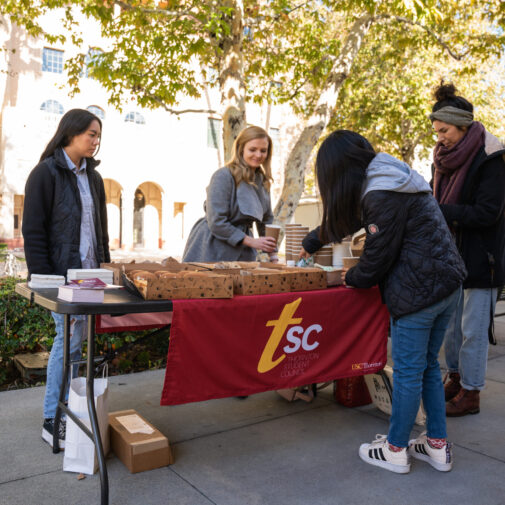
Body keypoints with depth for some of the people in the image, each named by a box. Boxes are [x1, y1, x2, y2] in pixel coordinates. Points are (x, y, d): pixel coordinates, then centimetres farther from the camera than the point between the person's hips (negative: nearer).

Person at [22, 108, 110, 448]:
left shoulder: (92, 177, 14)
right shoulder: (46, 173, -6)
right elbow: (33, 231, -9)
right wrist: (42, 280, -13)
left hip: (89, 272, 6)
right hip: (62, 273, -6)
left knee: (76, 338, 9)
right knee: (69, 338, -6)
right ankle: (52, 421, 7)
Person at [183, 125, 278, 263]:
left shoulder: (262, 180, 8)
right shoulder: (223, 176, -14)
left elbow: (267, 220, 15)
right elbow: (216, 223, -19)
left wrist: (273, 256, 6)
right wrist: (251, 241, -17)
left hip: (242, 253, 6)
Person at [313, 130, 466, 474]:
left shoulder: (383, 195, -19)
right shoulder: (391, 178, 13)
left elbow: (378, 256, -14)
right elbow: (351, 217, 25)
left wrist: (353, 278, 6)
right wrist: (311, 242, 32)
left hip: (418, 292, -10)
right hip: (447, 284, 10)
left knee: (408, 371, 4)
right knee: (428, 367, 18)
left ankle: (395, 450, 20)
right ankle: (438, 445, 29)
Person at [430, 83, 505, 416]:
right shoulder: (446, 158, 7)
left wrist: (439, 211, -24)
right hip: (451, 255, 7)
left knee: (473, 329, 1)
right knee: (450, 323, 15)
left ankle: (471, 394, 14)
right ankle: (456, 379, 32)